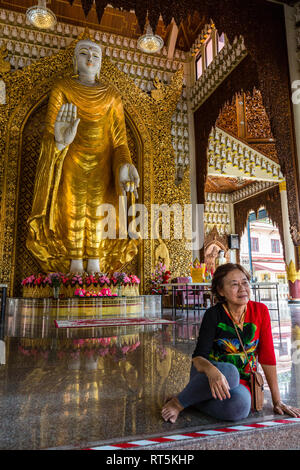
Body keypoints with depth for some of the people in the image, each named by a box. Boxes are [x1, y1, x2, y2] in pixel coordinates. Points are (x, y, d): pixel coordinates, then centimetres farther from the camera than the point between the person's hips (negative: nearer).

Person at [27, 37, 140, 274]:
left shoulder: (111, 95, 5)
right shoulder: (62, 89, 2)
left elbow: (120, 138, 1)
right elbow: (51, 131, -5)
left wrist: (124, 167, -17)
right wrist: (60, 141, -30)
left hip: (102, 164, 1)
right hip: (71, 163, -1)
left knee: (98, 213, -1)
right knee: (72, 211, -3)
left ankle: (95, 263, 8)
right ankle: (75, 262, 8)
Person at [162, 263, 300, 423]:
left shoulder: (260, 311, -6)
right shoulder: (214, 314, -13)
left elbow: (267, 356, -2)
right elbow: (198, 357, -17)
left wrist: (277, 401, -2)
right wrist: (212, 371, -41)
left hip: (241, 382, 2)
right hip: (207, 377, -2)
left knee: (239, 407, -35)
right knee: (230, 371, -38)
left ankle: (194, 401, -8)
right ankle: (178, 402, -16)